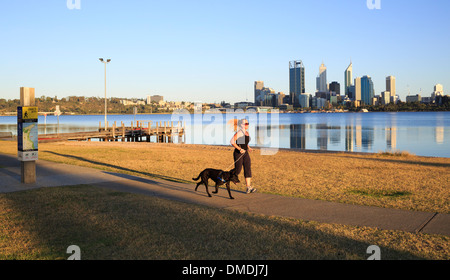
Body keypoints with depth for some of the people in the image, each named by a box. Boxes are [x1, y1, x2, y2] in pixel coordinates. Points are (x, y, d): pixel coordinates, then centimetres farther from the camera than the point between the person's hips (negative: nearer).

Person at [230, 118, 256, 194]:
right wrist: (239, 149, -23)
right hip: (238, 153, -7)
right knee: (237, 170, -3)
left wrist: (248, 148, 10)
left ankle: (249, 188, -11)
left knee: (248, 169, -6)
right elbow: (232, 142, -20)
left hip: (245, 153, 7)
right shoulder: (239, 132, -12)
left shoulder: (247, 133, 13)